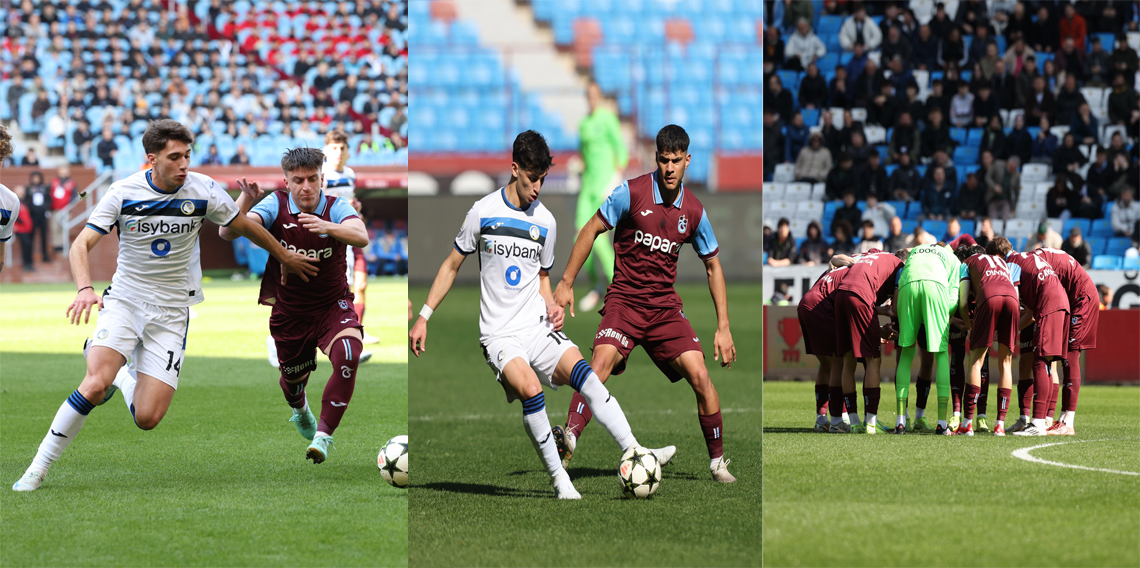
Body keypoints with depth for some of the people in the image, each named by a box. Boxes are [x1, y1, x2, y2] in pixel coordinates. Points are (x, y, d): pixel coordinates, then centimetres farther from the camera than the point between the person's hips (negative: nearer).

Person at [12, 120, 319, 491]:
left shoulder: (203, 191, -7)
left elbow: (244, 226, 10)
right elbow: (82, 244, -11)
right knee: (95, 384, -27)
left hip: (171, 313, 1)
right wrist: (85, 288, -30)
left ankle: (124, 375, 26)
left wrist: (285, 257, 23)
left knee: (147, 418, -10)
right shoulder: (123, 192, -9)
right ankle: (38, 467, -11)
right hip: (123, 302, -1)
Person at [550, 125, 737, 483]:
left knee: (699, 376, -10)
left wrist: (723, 327, 9)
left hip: (665, 305, 3)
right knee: (602, 359, -30)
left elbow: (713, 267, 14)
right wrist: (566, 283, -3)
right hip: (624, 299, -3)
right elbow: (592, 230, 2)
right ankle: (570, 437, -40)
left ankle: (717, 461, 6)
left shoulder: (694, 212, 3)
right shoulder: (631, 193, -7)